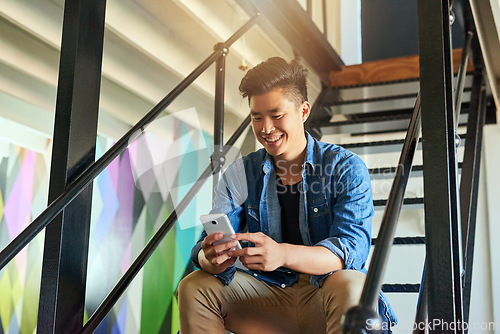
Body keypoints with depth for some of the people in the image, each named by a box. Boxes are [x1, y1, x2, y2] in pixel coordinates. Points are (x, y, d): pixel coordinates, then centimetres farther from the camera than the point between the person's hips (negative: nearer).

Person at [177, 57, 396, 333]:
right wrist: (214, 259, -30)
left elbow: (351, 247, -19)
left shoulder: (346, 168, -5)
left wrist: (283, 254, -39)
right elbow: (208, 247, -3)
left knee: (350, 286, -36)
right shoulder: (240, 174, 6)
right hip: (270, 295, 4)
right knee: (194, 287, -16)